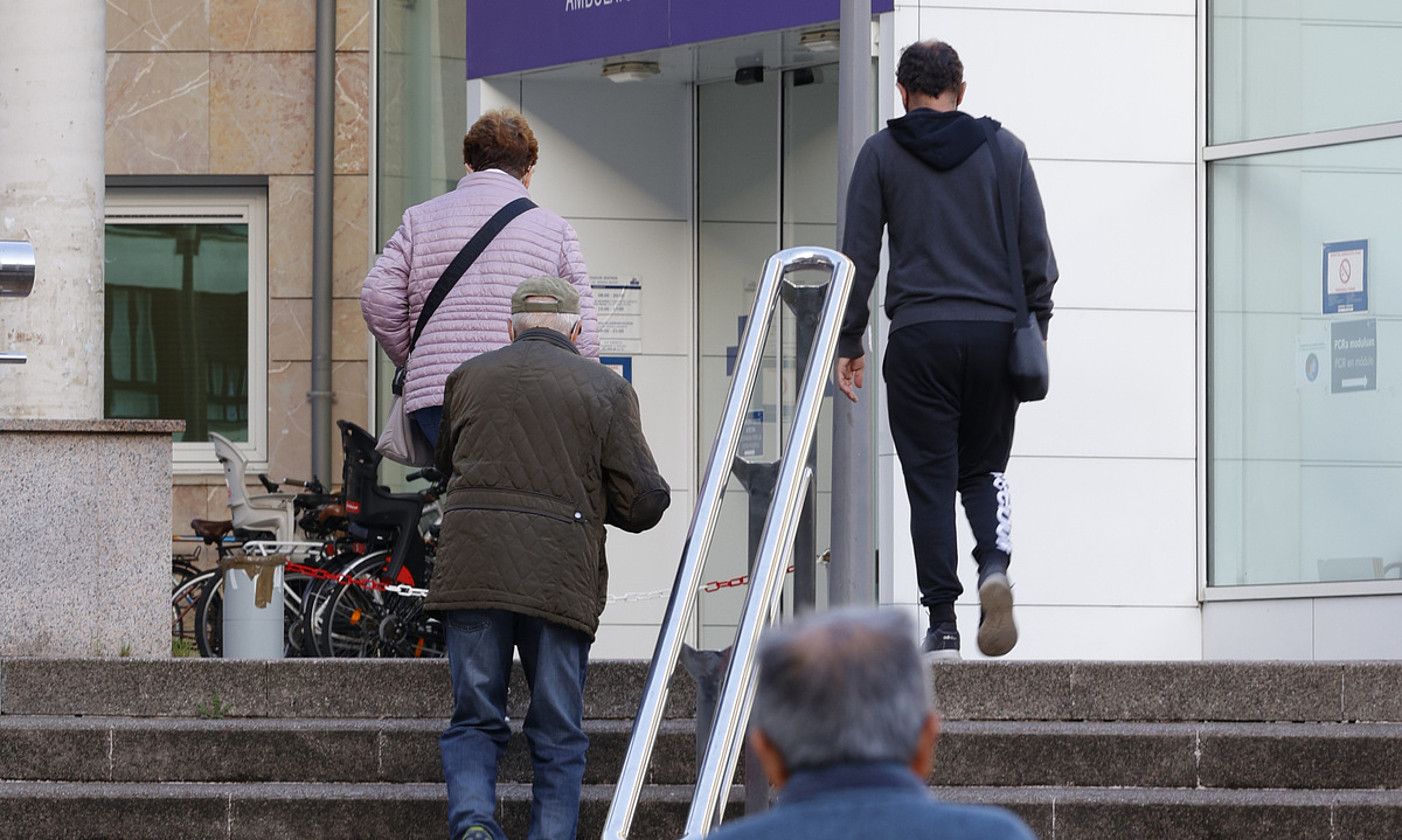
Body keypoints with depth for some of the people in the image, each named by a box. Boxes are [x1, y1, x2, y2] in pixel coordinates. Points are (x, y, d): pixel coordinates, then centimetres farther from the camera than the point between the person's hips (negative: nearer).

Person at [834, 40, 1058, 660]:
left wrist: (848, 342, 6)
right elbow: (1036, 250, 7)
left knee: (931, 480, 2)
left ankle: (941, 626, -4)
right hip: (996, 332, 2)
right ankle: (995, 563, -15)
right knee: (984, 469, 14)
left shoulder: (881, 153, 4)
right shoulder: (1004, 149, 8)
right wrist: (1036, 330, 15)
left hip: (920, 336, -2)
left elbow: (859, 254, 1)